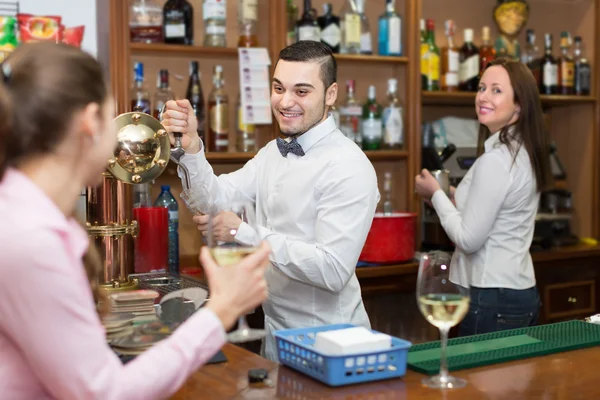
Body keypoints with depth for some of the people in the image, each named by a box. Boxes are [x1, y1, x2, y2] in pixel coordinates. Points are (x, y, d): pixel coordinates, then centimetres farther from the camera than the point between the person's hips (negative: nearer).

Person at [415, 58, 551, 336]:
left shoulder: (495, 159, -19)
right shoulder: (524, 152, 9)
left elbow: (469, 240, -17)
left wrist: (436, 194, -5)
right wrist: (456, 198, 13)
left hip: (492, 298, -10)